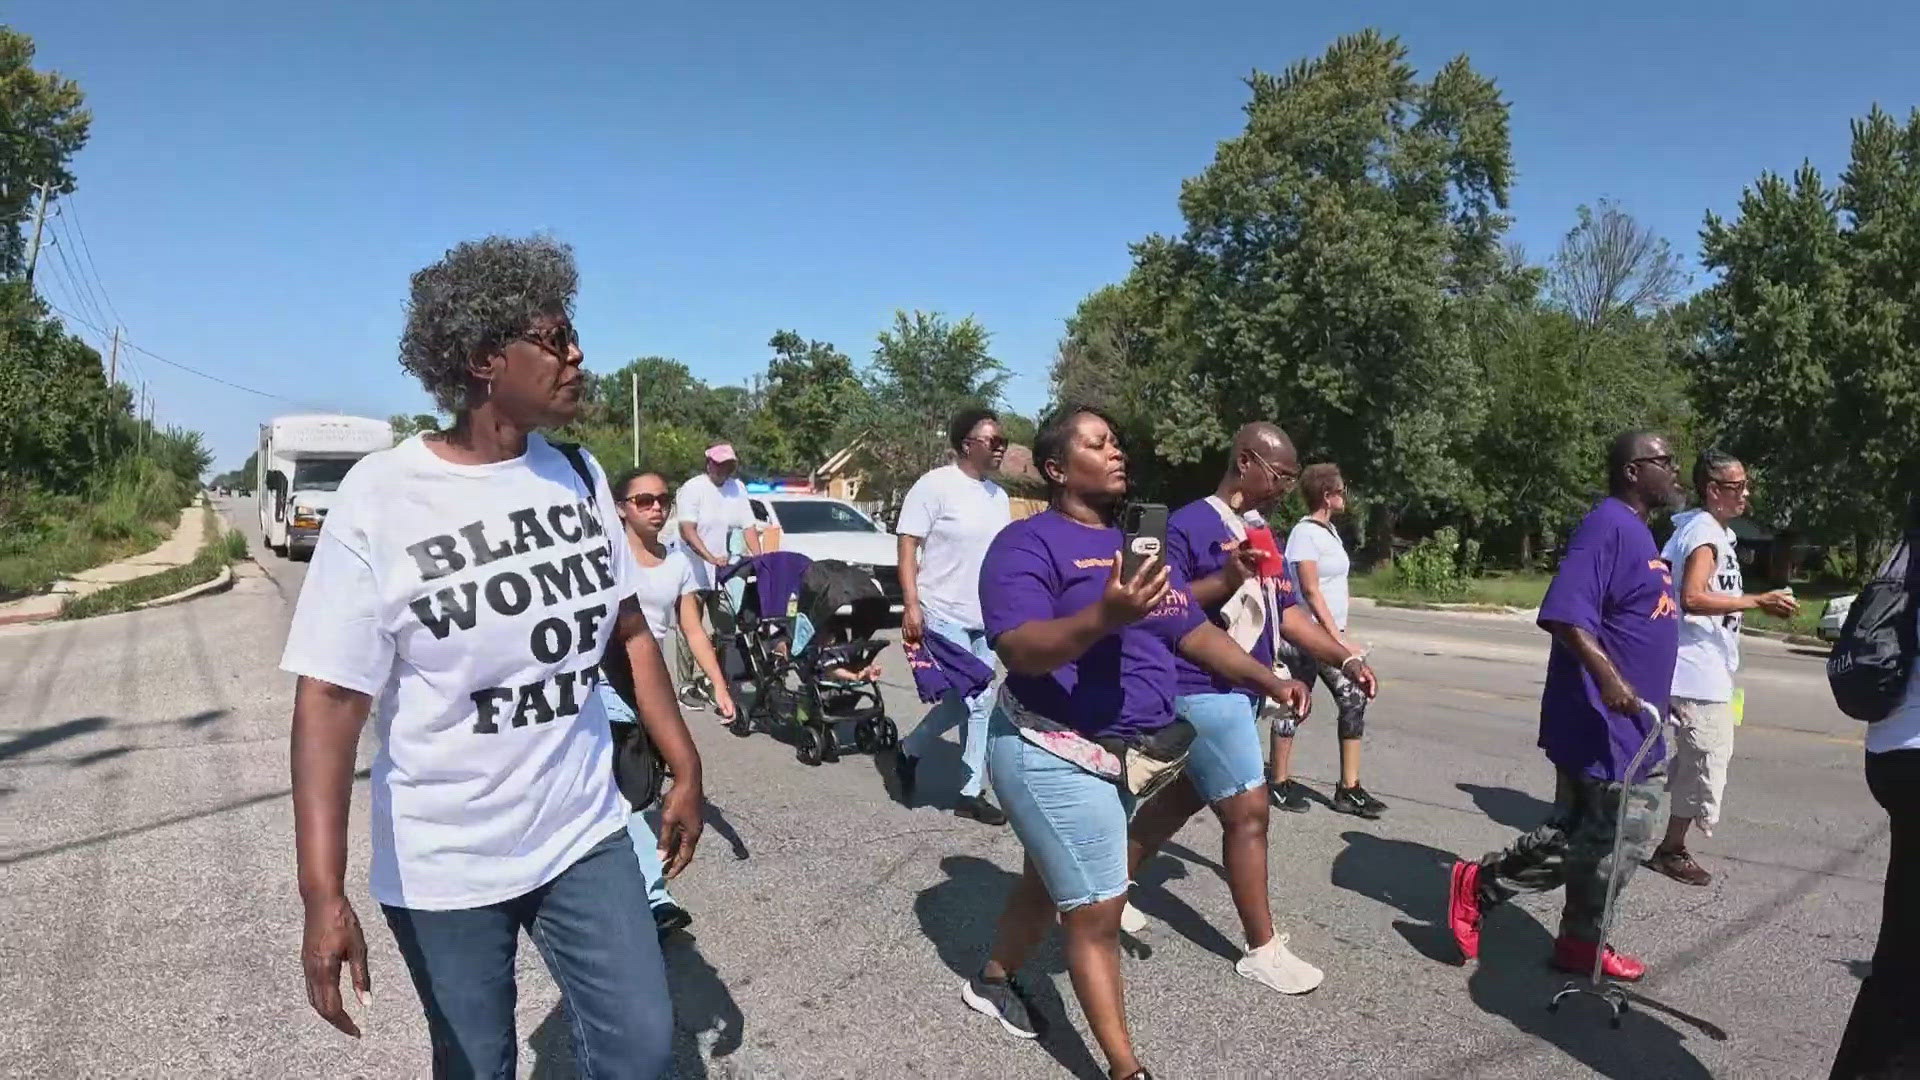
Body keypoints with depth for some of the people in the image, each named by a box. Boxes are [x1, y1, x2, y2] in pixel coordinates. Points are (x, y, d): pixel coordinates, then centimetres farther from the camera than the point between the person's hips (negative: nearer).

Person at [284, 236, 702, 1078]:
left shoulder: (578, 475, -1)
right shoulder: (383, 497, -15)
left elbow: (629, 629, 6)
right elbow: (330, 696, -16)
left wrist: (684, 768, 6)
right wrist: (323, 894, -21)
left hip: (583, 835, 4)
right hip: (442, 867, -3)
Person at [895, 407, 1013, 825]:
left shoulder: (998, 495, 12)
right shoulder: (935, 485, -10)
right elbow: (908, 545, -12)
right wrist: (911, 605, -20)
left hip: (986, 618, 8)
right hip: (943, 615, -7)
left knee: (983, 705, 8)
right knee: (965, 702, -9)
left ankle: (971, 793, 17)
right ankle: (909, 751, 17)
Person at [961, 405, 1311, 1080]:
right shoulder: (1027, 542, -15)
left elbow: (1191, 629, 14)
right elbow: (1019, 649, -27)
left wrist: (1265, 679, 4)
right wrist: (1103, 617, -41)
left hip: (1121, 754, 8)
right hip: (1055, 755, -8)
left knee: (1051, 883, 23)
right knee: (1097, 910, 0)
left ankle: (992, 982, 45)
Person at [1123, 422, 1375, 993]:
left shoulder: (1261, 532, 14)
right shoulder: (1188, 524, -14)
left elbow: (1288, 611, 14)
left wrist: (1346, 658, 4)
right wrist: (1225, 581, -32)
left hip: (1239, 692, 9)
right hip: (1203, 690, -9)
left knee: (1182, 798, 17)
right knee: (1248, 811, -3)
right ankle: (1263, 949, 11)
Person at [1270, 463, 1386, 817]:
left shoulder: (1329, 530, 13)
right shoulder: (1305, 533, -14)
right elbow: (1310, 591, -19)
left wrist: (1340, 635, 16)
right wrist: (1339, 640, -22)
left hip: (1329, 635, 9)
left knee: (1354, 701, 3)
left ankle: (1349, 788, 8)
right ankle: (1280, 783, 15)